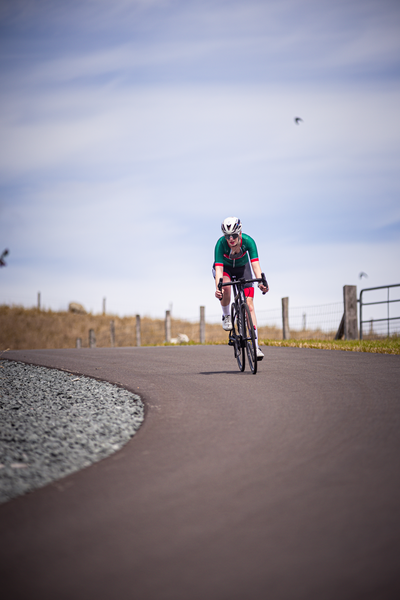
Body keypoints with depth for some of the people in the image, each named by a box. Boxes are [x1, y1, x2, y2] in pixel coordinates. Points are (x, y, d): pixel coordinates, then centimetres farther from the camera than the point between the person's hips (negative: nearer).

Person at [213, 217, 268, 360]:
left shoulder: (248, 241, -32)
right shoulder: (221, 244, -34)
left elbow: (255, 264, -38)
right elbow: (219, 268, -40)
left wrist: (261, 282, -55)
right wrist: (217, 288, -56)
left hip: (242, 267, 1)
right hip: (225, 267, -1)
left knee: (249, 303, -12)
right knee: (225, 288, -36)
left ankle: (256, 345, -12)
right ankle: (226, 316, -6)